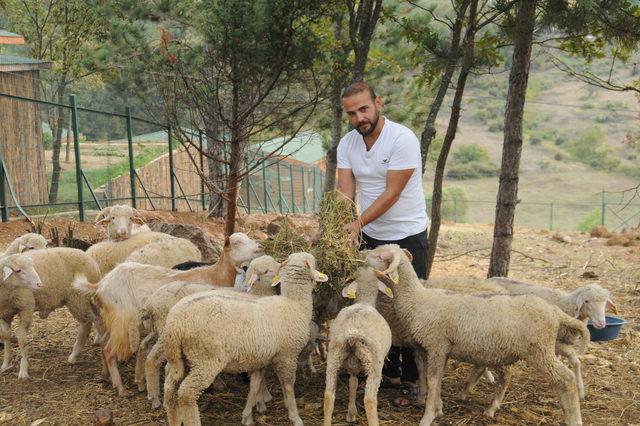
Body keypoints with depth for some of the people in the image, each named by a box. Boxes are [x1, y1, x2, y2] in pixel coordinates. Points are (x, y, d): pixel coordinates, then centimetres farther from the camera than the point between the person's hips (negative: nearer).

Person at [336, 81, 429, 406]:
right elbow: (345, 192, -7)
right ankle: (388, 371, 24)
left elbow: (391, 194, -22)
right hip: (371, 237, 6)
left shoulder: (402, 139, -20)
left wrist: (358, 223, -28)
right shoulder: (347, 144, -1)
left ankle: (410, 381, 8)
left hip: (407, 236, -6)